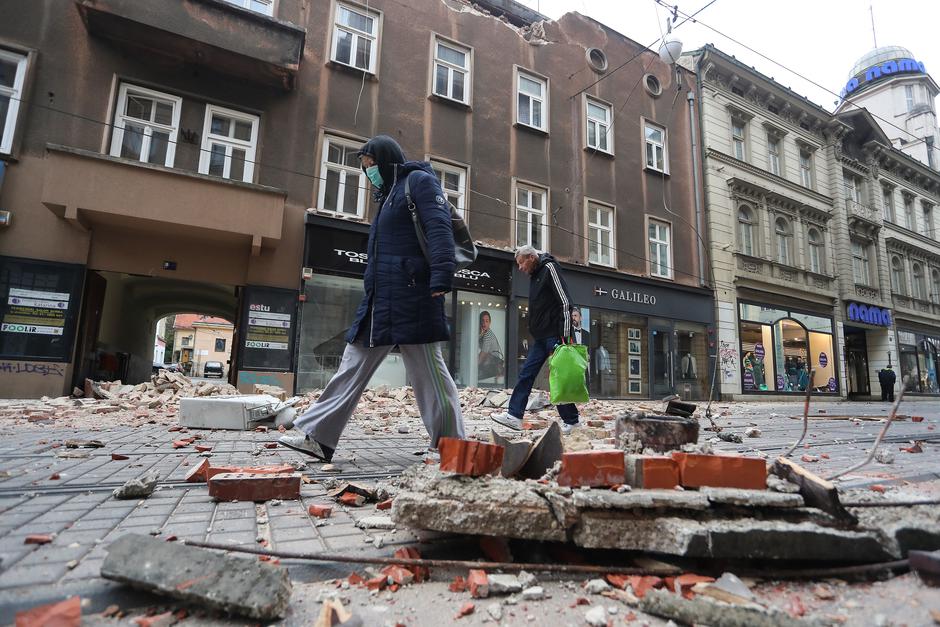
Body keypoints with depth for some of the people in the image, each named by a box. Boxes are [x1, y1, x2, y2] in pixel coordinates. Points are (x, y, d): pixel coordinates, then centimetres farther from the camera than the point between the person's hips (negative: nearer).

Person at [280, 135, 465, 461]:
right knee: (352, 368, 8)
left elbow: (439, 227, -16)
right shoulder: (388, 194, 27)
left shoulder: (419, 180, 0)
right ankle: (317, 437, 15)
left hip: (411, 297, -9)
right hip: (380, 299, 9)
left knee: (428, 372, -4)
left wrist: (441, 276, -29)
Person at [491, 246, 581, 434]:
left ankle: (571, 420, 11)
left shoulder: (549, 268, -8)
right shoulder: (534, 275, 19)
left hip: (555, 335, -9)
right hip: (540, 337, 9)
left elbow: (565, 302, -15)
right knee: (526, 374, 3)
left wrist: (565, 335, -19)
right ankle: (514, 415, 5)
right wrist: (533, 336, 19)